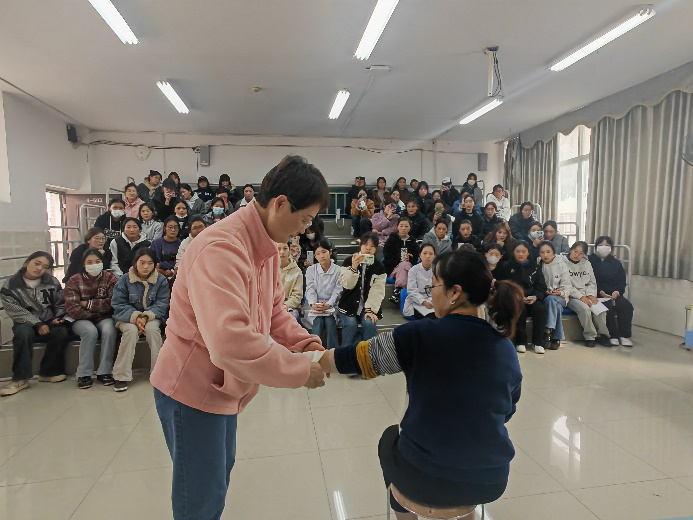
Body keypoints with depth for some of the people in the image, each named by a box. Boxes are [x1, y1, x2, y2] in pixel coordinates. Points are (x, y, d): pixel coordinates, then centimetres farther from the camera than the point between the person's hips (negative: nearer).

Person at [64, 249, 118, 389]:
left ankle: (104, 372, -22)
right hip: (82, 320, 0)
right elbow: (72, 308, -12)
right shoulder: (74, 280, -3)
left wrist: (88, 303, -15)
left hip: (104, 318, 1)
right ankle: (84, 374, -21)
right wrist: (91, 315, -15)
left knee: (109, 329, -32)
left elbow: (113, 302, -14)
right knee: (91, 331, -33)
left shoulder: (110, 277, -3)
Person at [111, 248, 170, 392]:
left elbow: (161, 304, -8)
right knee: (131, 330, -32)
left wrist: (146, 316, -25)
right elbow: (119, 304, -7)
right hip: (128, 317, 0)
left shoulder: (161, 281, -4)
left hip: (152, 317, 0)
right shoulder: (124, 280, -5)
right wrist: (135, 317, -23)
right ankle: (121, 376, -24)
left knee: (152, 329, -32)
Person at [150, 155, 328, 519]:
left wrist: (302, 340, -9)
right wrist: (299, 371, -30)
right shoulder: (222, 248, -31)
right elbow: (230, 341, -41)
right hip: (192, 388, -9)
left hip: (221, 385, 9)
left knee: (219, 474, 25)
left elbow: (273, 309, 8)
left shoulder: (266, 247, 0)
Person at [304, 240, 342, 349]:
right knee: (318, 322, -28)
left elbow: (338, 291, -5)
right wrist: (313, 304, -22)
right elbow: (310, 289, -2)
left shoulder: (338, 270, 3)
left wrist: (328, 305, -22)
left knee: (330, 321, -29)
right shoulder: (311, 270, 8)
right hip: (314, 306, 1)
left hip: (332, 306, -1)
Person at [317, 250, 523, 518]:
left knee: (391, 437, 28)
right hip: (492, 480, 4)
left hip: (426, 478, -4)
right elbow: (506, 412, 9)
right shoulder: (507, 349, -4)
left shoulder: (422, 334, -19)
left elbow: (356, 358, -15)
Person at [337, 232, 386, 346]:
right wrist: (354, 267, -27)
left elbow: (377, 291, -7)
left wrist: (370, 309, -19)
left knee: (369, 323, -27)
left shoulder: (379, 267, 1)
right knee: (351, 324, -27)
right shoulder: (349, 261, -1)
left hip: (369, 306, 1)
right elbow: (347, 285, -12)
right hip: (349, 305, -1)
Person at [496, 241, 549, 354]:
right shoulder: (508, 266, 8)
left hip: (532, 298, 2)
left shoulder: (535, 267, 15)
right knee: (520, 309, -34)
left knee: (540, 309, -29)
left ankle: (538, 342, -15)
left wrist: (535, 296, -13)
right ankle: (520, 341, -18)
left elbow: (542, 287, 9)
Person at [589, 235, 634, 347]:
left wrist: (617, 292, -14)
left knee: (626, 306, -23)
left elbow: (621, 282, 8)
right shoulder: (590, 260, 2)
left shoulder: (616, 263, 15)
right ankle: (613, 335, -21)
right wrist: (599, 291, -19)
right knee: (609, 307, -31)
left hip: (614, 294, 4)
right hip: (597, 293, -4)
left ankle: (625, 335, -13)